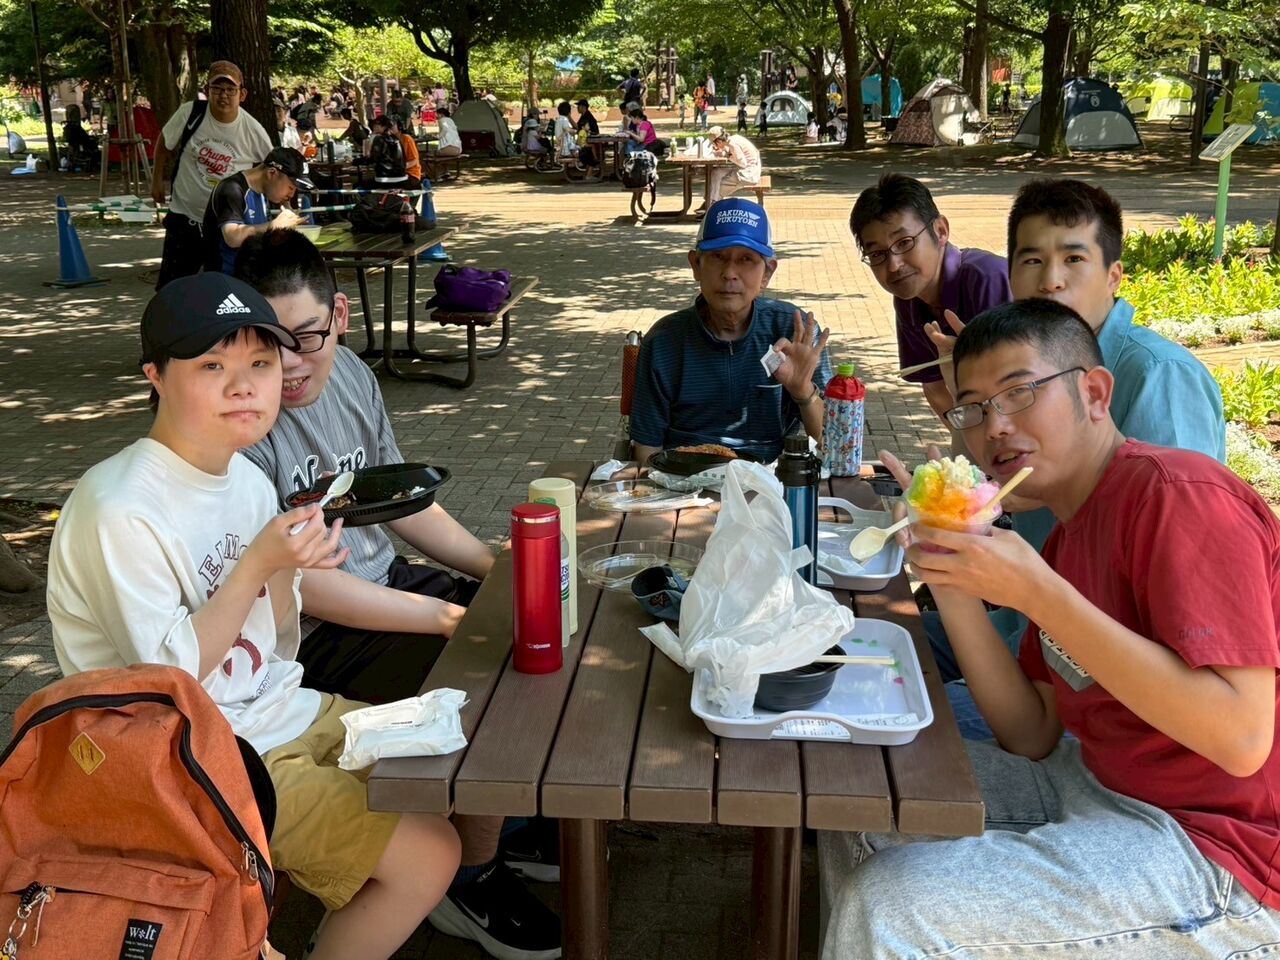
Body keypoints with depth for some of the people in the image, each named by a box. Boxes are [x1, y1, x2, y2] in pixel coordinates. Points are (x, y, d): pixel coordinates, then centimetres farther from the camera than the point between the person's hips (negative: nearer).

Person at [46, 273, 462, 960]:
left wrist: (287, 572, -12)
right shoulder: (121, 512, -21)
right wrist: (256, 564, -24)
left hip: (285, 712, 8)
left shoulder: (247, 479, 3)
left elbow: (275, 651, 8)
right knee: (426, 853, -15)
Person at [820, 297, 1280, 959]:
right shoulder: (1069, 532, 9)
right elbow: (1033, 738, 5)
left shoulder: (1179, 494, -19)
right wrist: (955, 591, -8)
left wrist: (1037, 593, -29)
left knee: (893, 904, -20)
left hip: (1216, 848, -9)